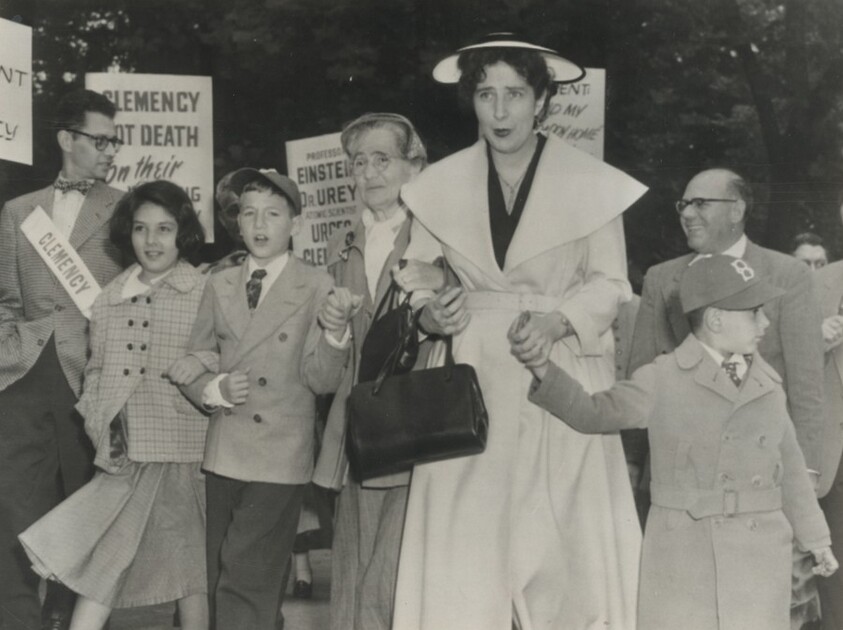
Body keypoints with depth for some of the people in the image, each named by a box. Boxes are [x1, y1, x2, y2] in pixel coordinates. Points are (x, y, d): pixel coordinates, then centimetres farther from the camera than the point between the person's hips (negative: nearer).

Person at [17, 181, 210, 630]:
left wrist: (196, 370, -20)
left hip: (181, 450, -4)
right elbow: (95, 371, 18)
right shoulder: (108, 300, 13)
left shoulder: (207, 293, -1)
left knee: (189, 566, 5)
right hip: (122, 456, 4)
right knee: (102, 563, 2)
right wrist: (99, 424, 4)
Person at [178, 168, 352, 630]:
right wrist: (213, 389, -7)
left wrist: (335, 332, -26)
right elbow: (193, 361, 14)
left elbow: (321, 380, -9)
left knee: (245, 580, -6)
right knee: (218, 581, 15)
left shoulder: (317, 287, -4)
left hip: (280, 459, -5)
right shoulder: (219, 285, 8)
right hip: (223, 454, 5)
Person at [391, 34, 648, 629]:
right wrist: (430, 314, -10)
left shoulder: (591, 182, -2)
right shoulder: (440, 185, 5)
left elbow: (610, 282, 2)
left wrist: (560, 321, -16)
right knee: (465, 540, -2)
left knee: (566, 539, -2)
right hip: (472, 379, 2)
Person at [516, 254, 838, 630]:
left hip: (757, 555, 3)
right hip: (681, 553, -2)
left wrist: (816, 539, 21)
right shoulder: (663, 381, -4)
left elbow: (787, 463, 15)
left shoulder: (766, 385, 6)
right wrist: (541, 367, -32)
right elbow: (592, 413, -14)